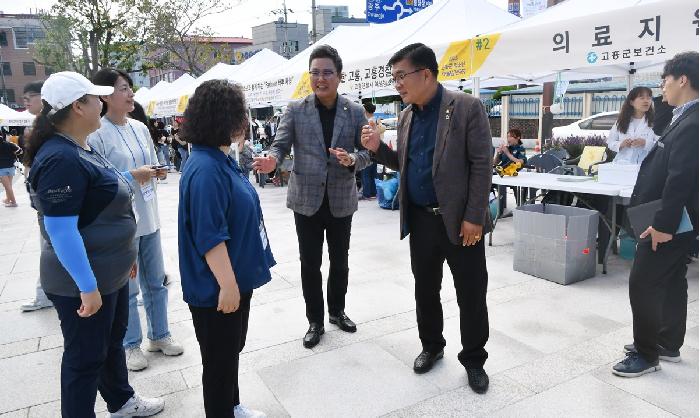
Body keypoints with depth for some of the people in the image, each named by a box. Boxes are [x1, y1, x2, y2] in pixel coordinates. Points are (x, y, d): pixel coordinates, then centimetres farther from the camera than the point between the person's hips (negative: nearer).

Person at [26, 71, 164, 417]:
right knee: (85, 357, 8)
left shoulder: (82, 149, 7)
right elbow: (61, 231, -28)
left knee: (112, 341, 25)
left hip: (109, 272, 10)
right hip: (83, 282, -10)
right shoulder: (61, 158, -25)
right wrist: (87, 287, -26)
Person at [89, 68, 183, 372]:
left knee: (155, 282, 16)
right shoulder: (96, 134, -13)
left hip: (149, 217, 6)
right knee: (127, 289, 7)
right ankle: (131, 345, 25)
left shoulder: (140, 128, 6)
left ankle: (159, 335, 33)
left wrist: (158, 172, -4)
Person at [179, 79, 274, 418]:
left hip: (235, 279, 10)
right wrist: (227, 285, -21)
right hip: (216, 288, -10)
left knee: (232, 349, 25)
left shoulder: (221, 160, 5)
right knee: (219, 358, 11)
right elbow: (209, 237, -26)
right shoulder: (205, 169, -25)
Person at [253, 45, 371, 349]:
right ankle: (315, 321, 25)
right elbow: (280, 145, -4)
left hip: (341, 200, 1)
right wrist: (272, 160, -27)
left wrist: (353, 159, -21)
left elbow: (368, 152, 1)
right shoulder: (295, 110, -1)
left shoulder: (355, 112, 0)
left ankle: (337, 311, 38)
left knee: (339, 261, 15)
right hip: (306, 199, -1)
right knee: (310, 264, 7)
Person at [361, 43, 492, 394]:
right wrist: (378, 148, -2)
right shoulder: (406, 116, 9)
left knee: (471, 295, 6)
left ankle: (473, 359, 25)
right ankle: (431, 346, 36)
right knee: (425, 290, 16)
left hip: (460, 220, -5)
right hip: (420, 219, 5)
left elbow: (481, 164, -12)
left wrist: (474, 217, -16)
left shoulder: (466, 107, -9)